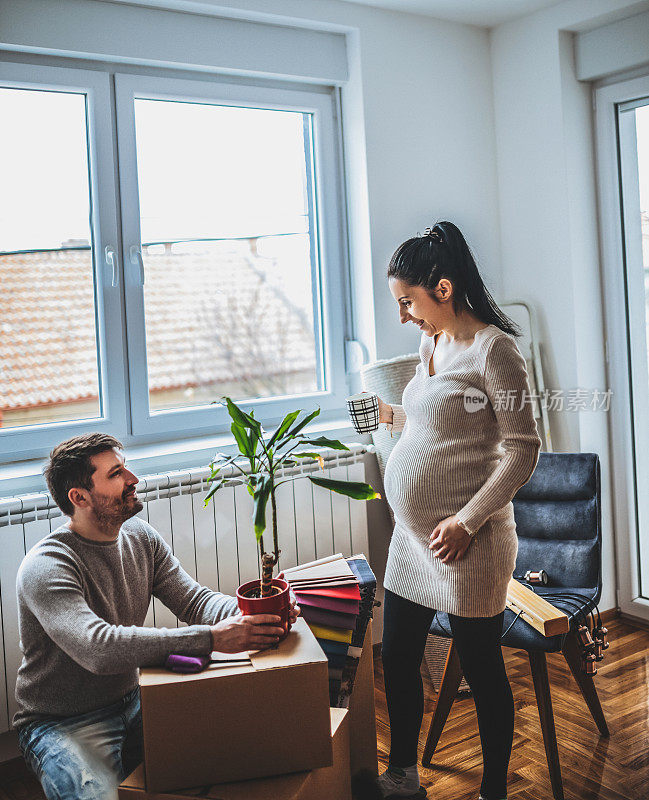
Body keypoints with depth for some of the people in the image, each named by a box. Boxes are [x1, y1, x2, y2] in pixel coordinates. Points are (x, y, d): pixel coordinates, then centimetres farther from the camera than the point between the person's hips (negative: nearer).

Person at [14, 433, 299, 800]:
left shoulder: (141, 537, 1)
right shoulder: (46, 567, -23)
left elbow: (194, 599, -4)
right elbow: (99, 648, -37)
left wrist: (248, 612, -27)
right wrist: (212, 637, -42)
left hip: (133, 701, 6)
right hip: (63, 724, -6)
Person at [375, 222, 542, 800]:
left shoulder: (492, 347, -14)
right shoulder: (432, 344, 11)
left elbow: (523, 449, -17)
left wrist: (467, 521, -22)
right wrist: (395, 416, 11)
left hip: (466, 543, -8)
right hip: (411, 537, 9)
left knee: (482, 670, 7)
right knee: (397, 660, 15)